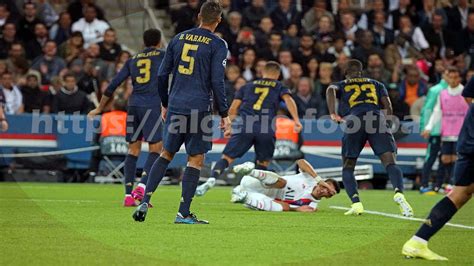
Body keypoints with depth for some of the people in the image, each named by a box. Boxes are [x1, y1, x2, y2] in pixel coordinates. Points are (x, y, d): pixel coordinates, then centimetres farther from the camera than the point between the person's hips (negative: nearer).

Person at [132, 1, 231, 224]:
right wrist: (224, 115, -5)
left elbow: (162, 75, 11)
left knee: (166, 153, 15)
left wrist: (165, 104, 23)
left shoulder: (179, 38, 10)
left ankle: (144, 201, 5)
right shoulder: (217, 45, -4)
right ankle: (183, 213, 1)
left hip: (175, 106, 5)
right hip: (199, 109, -5)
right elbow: (217, 82, -10)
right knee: (196, 159, 3)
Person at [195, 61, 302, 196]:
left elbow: (232, 110, 21)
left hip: (244, 126, 1)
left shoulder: (247, 86, 27)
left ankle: (212, 179, -27)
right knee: (262, 163, 17)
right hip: (266, 129, -1)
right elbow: (288, 99, 2)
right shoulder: (279, 87, 22)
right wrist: (296, 120, -7)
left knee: (227, 158, -2)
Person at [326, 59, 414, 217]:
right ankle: (399, 193, -37)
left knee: (347, 168, 13)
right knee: (390, 162, -9)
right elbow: (388, 106, 18)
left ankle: (356, 203, -9)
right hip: (377, 119, 1)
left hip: (354, 121, -1)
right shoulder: (376, 84, 32)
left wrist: (333, 114, -3)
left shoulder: (341, 85, 28)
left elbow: (331, 90, 4)